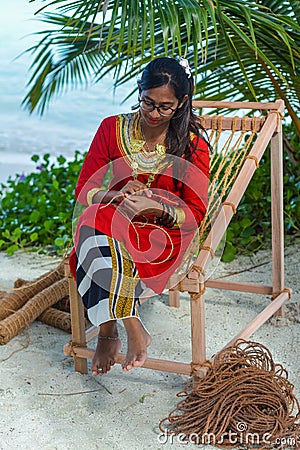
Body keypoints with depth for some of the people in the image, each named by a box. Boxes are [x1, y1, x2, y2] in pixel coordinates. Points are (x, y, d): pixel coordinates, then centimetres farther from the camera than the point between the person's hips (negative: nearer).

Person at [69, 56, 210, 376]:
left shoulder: (192, 145, -3)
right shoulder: (114, 128, 2)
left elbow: (195, 213, -5)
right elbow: (83, 190, 0)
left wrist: (159, 209, -26)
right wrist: (119, 195, -22)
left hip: (164, 234, -3)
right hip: (115, 221, 3)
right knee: (99, 217, -36)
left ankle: (109, 330, -28)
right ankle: (132, 329, -33)